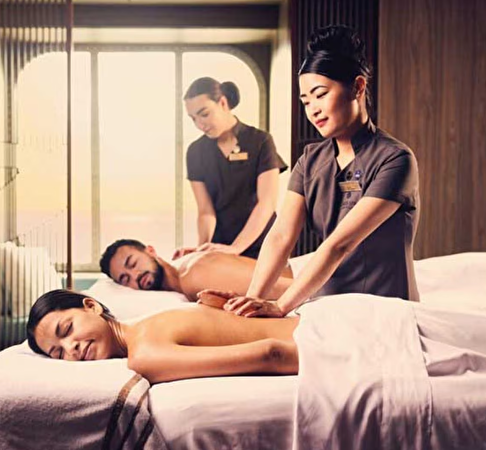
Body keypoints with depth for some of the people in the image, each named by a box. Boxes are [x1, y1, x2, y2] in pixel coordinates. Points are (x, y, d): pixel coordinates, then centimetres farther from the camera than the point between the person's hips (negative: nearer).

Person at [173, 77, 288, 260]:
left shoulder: (260, 142, -7)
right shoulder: (196, 152, 2)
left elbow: (267, 203, -15)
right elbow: (205, 211, -4)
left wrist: (235, 248, -26)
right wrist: (202, 247, -24)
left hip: (259, 248, -2)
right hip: (218, 249, 2)